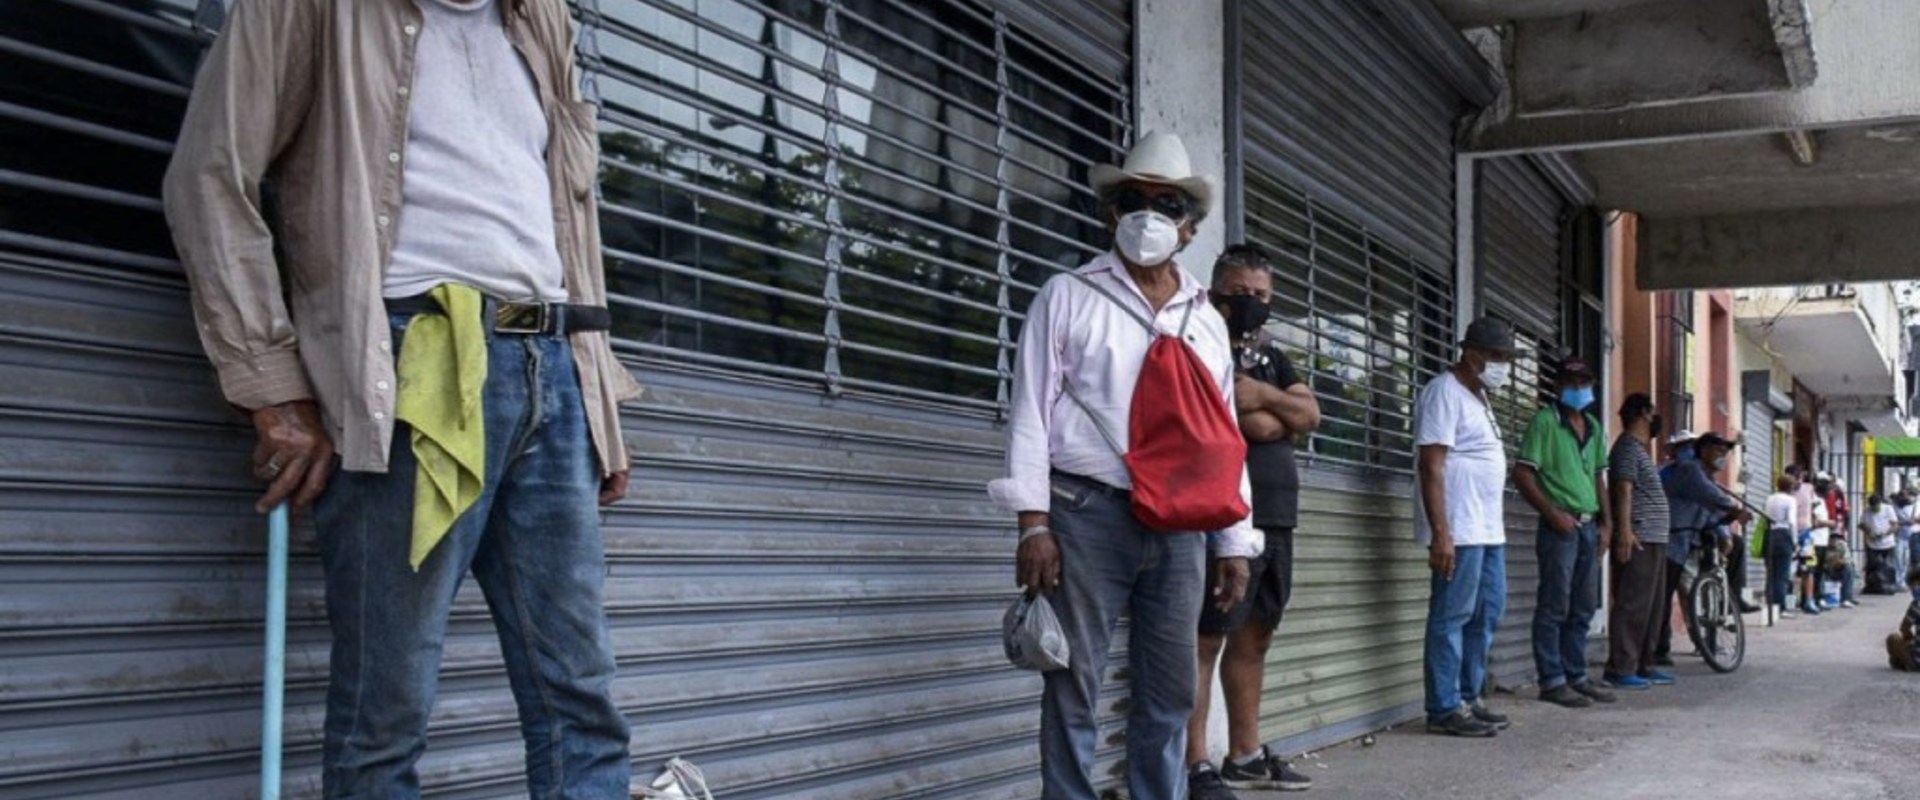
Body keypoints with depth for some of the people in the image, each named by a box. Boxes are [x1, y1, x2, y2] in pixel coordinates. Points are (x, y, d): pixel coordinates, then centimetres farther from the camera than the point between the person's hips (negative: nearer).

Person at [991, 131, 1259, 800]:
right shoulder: (1067, 297, 3)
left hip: (1179, 525, 4)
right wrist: (1034, 524, -11)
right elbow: (1031, 414, -2)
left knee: (1171, 694, 8)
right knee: (1075, 689, -2)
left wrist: (1234, 544, 11)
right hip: (1089, 514, -4)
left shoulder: (1207, 322, 16)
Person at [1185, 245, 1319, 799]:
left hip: (1276, 518, 9)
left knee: (1252, 639, 12)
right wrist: (1285, 415, 3)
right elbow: (1257, 427, -16)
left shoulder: (1272, 356, 22)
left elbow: (1311, 414, 7)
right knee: (1205, 640, -9)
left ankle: (1245, 756, 20)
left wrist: (1261, 394, -7)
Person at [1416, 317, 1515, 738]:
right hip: (1459, 530, -10)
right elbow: (1432, 466, -17)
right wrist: (1440, 533, -22)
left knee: (1487, 613, 12)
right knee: (1452, 617, -6)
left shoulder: (1478, 396, 19)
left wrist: (1497, 521, 20)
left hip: (1488, 528, 10)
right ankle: (1445, 710, -1)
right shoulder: (1445, 392, -10)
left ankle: (1468, 698, 20)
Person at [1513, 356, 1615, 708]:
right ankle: (1552, 681, -1)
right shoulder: (1545, 421, -6)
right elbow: (1522, 474, -11)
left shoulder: (1593, 427, 16)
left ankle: (1576, 677, 19)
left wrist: (1605, 523, 13)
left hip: (1589, 526, 8)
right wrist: (1552, 513, -16)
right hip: (1560, 526, -8)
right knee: (1554, 608, -5)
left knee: (1583, 609, 11)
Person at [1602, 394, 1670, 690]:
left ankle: (1643, 664, 17)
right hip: (1638, 540, -11)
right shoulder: (1628, 446, -8)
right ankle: (1620, 668, -13)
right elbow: (1624, 488, -20)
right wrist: (1625, 530, -27)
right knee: (1633, 605, -12)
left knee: (1652, 605, 12)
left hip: (1654, 539, 11)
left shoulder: (1640, 447, 24)